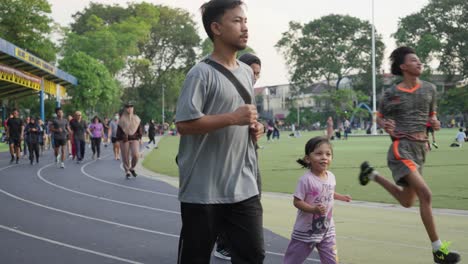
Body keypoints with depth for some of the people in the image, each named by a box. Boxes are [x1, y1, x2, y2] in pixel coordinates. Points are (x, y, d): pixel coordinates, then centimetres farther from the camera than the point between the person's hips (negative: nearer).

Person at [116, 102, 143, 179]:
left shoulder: (136, 118, 7)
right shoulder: (122, 119, 1)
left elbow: (140, 128, 10)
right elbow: (119, 130, 2)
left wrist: (140, 138, 4)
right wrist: (119, 140, -1)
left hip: (134, 139, 1)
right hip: (124, 140, -1)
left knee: (135, 155, -14)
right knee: (125, 157, 1)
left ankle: (132, 168, 11)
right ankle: (127, 172, 14)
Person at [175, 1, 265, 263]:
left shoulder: (247, 72, 14)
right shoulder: (202, 73, -12)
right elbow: (184, 124, -20)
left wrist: (255, 127, 6)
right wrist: (234, 118, -22)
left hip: (244, 188, 7)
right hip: (204, 191, -7)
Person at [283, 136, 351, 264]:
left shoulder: (331, 177, -1)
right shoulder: (306, 179, -23)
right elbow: (297, 202, -22)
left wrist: (341, 197, 16)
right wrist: (313, 209, -34)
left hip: (327, 228, 5)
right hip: (306, 230, -5)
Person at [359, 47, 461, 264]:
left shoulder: (429, 89, 8)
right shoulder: (392, 93, -4)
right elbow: (379, 117, 8)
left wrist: (435, 123, -4)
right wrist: (385, 125, -15)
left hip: (421, 148, 7)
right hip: (402, 147, -7)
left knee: (407, 202, 17)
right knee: (425, 195, -19)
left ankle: (371, 173, 38)